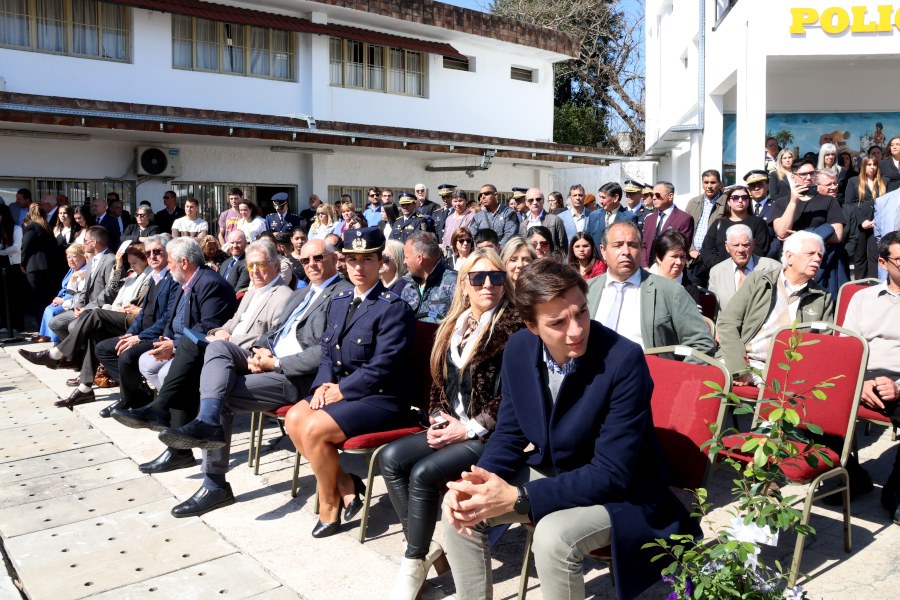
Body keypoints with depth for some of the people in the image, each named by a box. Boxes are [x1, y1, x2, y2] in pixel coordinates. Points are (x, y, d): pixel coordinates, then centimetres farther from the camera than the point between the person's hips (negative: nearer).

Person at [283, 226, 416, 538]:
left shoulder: (395, 309, -13)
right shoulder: (338, 302, 14)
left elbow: (381, 367, -19)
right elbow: (326, 352, 14)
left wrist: (341, 391, -16)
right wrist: (324, 384, -6)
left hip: (380, 398, -8)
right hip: (338, 389, 8)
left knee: (314, 429, -23)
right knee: (294, 419, -12)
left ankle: (328, 504, 3)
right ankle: (344, 482, 3)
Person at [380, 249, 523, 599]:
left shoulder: (513, 328, -11)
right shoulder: (453, 327, 13)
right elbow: (439, 381, 17)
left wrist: (469, 429, -15)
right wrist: (438, 419, 0)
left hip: (489, 436, -8)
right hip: (451, 428, 8)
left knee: (423, 473, -23)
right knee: (391, 457, -9)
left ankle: (415, 564, -2)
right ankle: (422, 546, -2)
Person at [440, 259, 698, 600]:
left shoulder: (624, 360, -28)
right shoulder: (518, 349, -10)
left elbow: (611, 473, -26)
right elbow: (509, 433, 2)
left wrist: (517, 498, -31)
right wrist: (478, 482, -19)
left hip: (621, 491, -5)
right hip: (552, 472, 6)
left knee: (553, 536, -32)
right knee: (460, 509, -8)